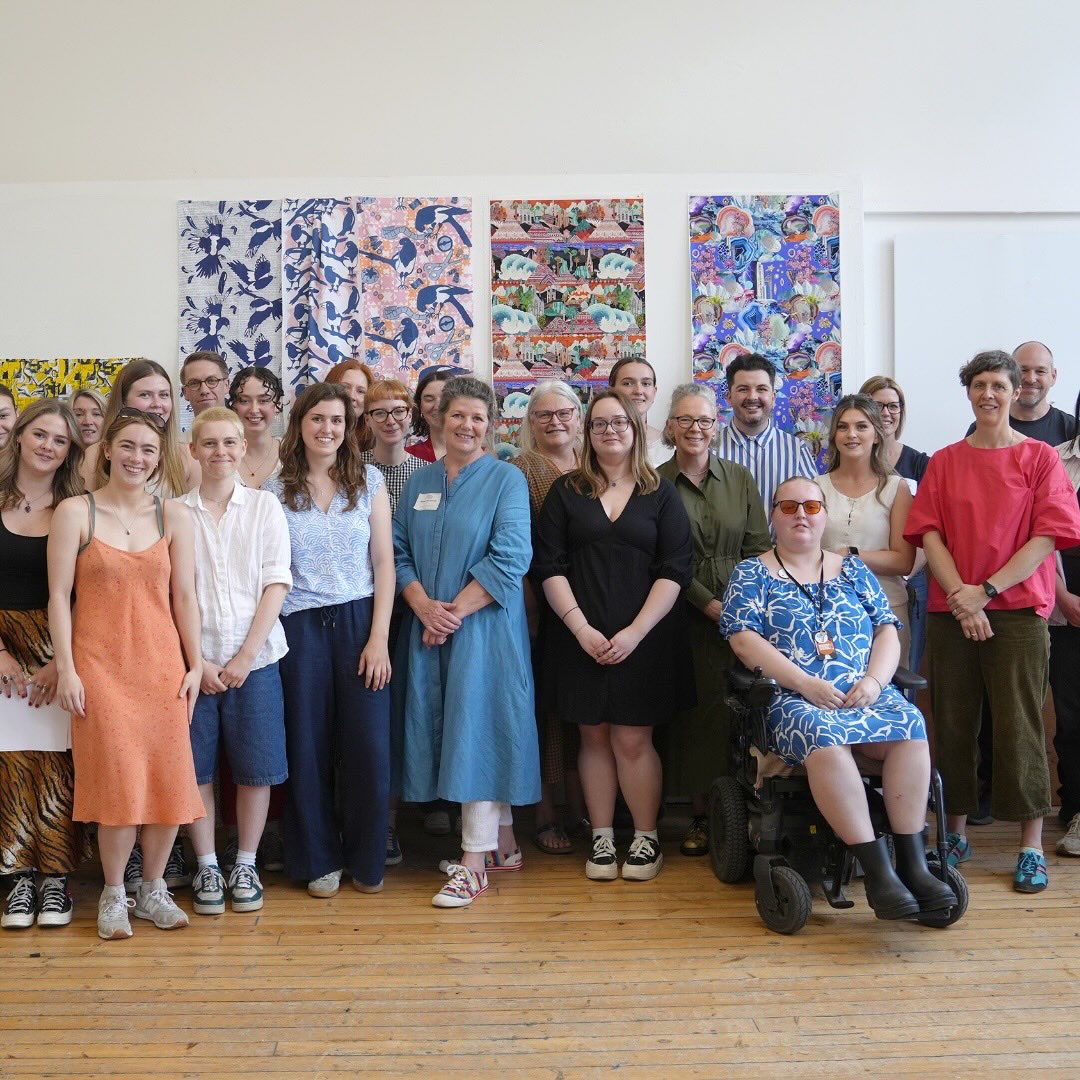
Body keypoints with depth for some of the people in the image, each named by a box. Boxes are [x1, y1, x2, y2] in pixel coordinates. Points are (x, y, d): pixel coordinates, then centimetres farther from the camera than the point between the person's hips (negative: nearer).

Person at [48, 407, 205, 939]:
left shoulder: (174, 516, 6)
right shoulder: (75, 512, -1)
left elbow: (184, 596, 6)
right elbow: (59, 595, -2)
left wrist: (194, 666, 3)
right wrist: (66, 669, -7)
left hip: (162, 663, 3)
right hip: (99, 663, -2)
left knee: (169, 779, 3)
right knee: (117, 780, -3)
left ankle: (153, 887, 21)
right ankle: (113, 894, 16)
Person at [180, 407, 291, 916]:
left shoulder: (265, 506, 4)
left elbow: (277, 584, -2)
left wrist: (245, 656, -10)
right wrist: (195, 661, -9)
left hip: (254, 658, 0)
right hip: (192, 659, 0)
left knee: (255, 765, 4)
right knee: (195, 764, 4)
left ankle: (245, 865, 18)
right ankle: (207, 867, 17)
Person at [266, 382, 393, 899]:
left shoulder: (370, 482, 4)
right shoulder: (275, 490, 4)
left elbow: (383, 563, 2)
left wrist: (379, 637, -6)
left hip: (359, 622, 0)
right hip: (299, 626, 0)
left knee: (367, 745, 0)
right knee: (308, 746, 6)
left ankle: (366, 860, 18)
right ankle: (319, 860, 21)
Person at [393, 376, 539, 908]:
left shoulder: (506, 479, -3)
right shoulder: (419, 483, 12)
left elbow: (510, 558, -13)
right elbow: (399, 552, 6)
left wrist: (455, 612, -16)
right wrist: (423, 606, -11)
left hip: (484, 625, -5)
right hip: (426, 626, 5)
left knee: (479, 725, -6)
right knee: (448, 727, 8)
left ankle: (474, 863, 1)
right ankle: (503, 844, 21)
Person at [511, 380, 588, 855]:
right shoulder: (519, 472, -3)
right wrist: (529, 604, -16)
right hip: (541, 608, -4)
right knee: (545, 707, 2)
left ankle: (582, 807, 23)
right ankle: (545, 814, 13)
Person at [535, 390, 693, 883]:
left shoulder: (660, 494, 5)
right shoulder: (566, 491, 7)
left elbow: (674, 570, -2)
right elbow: (549, 566, 1)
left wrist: (635, 631, -11)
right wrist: (581, 628, -9)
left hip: (644, 639, -1)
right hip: (580, 637, 1)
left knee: (632, 738, -1)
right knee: (594, 735, 6)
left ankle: (646, 836, 13)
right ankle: (601, 836, 16)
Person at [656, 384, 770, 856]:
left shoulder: (739, 478, 9)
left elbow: (758, 547, 5)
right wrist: (708, 603, -10)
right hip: (685, 616, -1)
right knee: (694, 709, -1)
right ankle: (700, 814, 10)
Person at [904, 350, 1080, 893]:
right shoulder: (944, 462, 10)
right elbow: (929, 534, 3)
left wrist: (987, 590, -12)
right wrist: (959, 595, -11)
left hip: (1018, 610, -2)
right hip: (951, 611, 3)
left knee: (1018, 726, -2)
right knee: (953, 722, 7)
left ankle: (1032, 846, 8)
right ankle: (956, 833, 19)